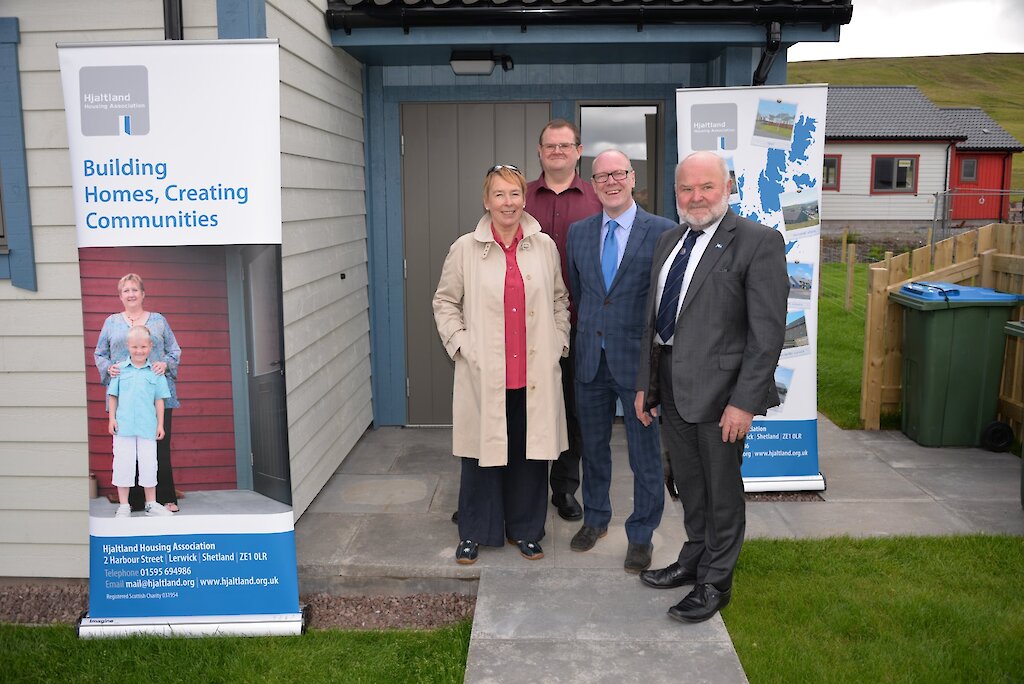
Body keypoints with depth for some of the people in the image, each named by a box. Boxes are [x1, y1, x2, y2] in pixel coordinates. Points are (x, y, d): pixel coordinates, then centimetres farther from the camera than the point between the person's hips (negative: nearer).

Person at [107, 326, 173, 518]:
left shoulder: (155, 372, 5)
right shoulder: (120, 369, 4)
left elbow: (159, 399, 6)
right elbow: (112, 395, 8)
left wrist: (160, 424, 5)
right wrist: (112, 418, 1)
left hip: (148, 427, 0)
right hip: (123, 426, 0)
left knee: (148, 465, 5)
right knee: (123, 464, 3)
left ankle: (151, 504, 17)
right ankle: (123, 505, 13)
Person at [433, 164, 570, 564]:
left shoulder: (544, 246, 4)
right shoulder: (465, 249, -1)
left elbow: (560, 299, 15)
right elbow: (445, 302, 7)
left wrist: (559, 342, 6)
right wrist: (460, 344, -3)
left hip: (535, 374, 2)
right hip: (484, 375, -2)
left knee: (531, 452, 9)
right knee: (483, 450, 5)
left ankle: (525, 530, 28)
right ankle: (474, 533, 23)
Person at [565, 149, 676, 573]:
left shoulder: (662, 232, -7)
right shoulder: (579, 232, 6)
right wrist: (588, 333, 13)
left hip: (637, 360, -4)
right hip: (590, 359, 4)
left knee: (645, 454, 7)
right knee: (593, 446, 18)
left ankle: (641, 536, 23)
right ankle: (595, 518, 38)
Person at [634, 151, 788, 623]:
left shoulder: (758, 242, -12)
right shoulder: (669, 241, 11)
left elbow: (768, 331, -16)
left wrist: (745, 401, -19)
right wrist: (645, 383, 11)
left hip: (718, 387, -7)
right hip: (671, 385, 7)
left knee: (722, 491, 8)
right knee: (689, 485, 21)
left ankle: (715, 583, 25)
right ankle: (694, 560, 40)